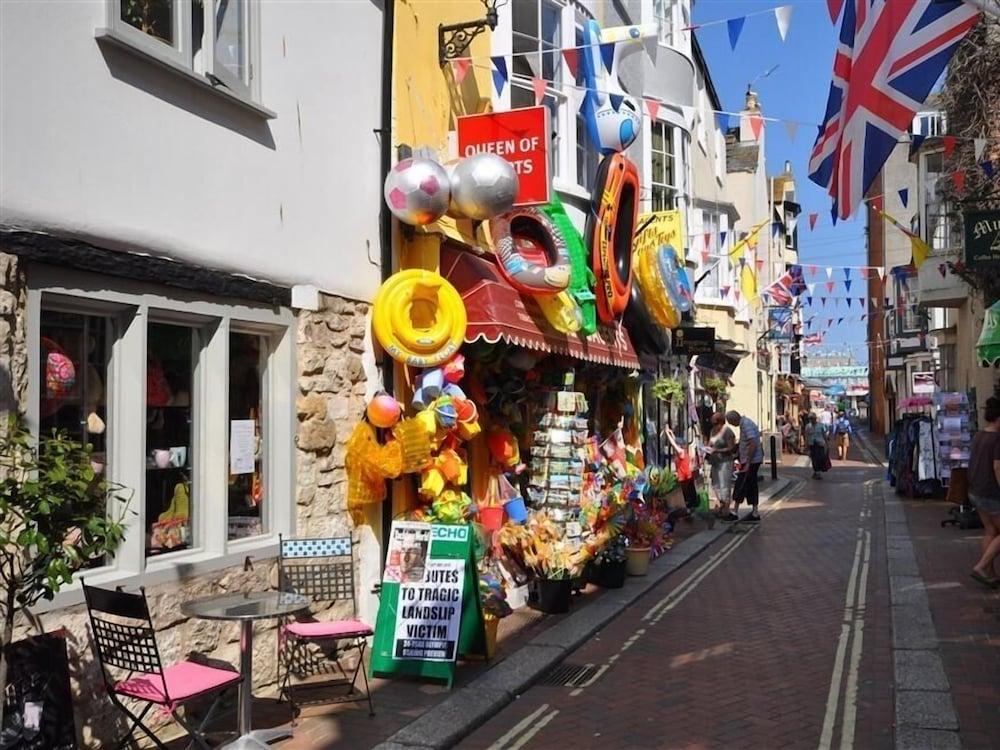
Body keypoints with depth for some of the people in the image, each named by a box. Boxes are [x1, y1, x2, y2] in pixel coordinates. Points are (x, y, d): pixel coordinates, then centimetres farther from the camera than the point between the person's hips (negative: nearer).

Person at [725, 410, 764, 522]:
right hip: (752, 461, 10)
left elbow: (753, 444, -25)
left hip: (751, 461, -10)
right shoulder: (745, 423, 14)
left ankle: (734, 512, -2)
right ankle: (755, 513, 16)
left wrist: (747, 463, -23)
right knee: (751, 486, 12)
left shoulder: (746, 424, -17)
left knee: (740, 486, -5)